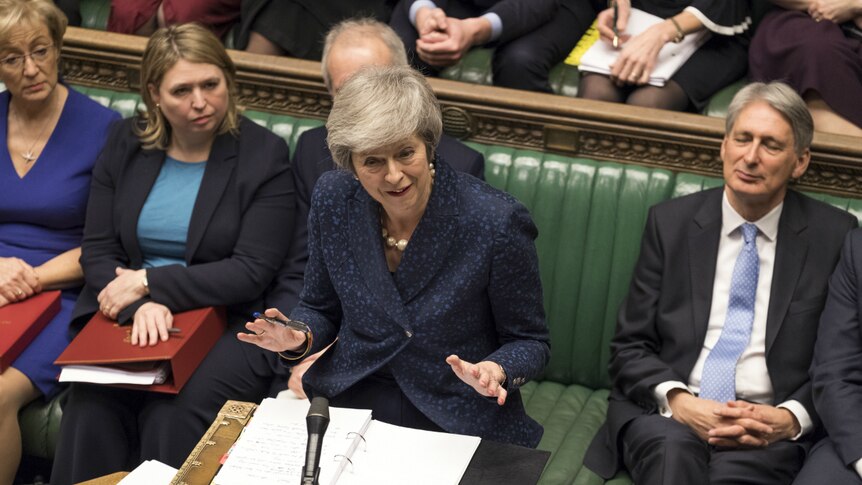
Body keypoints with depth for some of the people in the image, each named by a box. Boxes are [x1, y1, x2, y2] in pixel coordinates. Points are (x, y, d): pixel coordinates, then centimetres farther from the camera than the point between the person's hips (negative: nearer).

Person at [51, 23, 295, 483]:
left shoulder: (264, 155, -3)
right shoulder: (124, 145, 9)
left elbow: (250, 272, -9)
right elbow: (96, 252, 5)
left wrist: (150, 282, -14)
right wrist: (139, 305, -16)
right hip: (127, 316, 3)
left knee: (172, 414, -31)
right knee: (91, 407, -27)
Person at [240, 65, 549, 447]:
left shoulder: (496, 222, -18)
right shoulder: (333, 198, -5)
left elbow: (529, 343, -4)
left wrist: (496, 371, -26)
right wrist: (298, 340, -11)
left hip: (454, 421, -3)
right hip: (349, 398, 3)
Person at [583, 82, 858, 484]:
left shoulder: (834, 236, 5)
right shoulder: (670, 222, 9)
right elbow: (629, 348, 8)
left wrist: (791, 418, -12)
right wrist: (677, 400, -12)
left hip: (768, 431, -1)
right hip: (667, 415, 1)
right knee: (674, 451, -35)